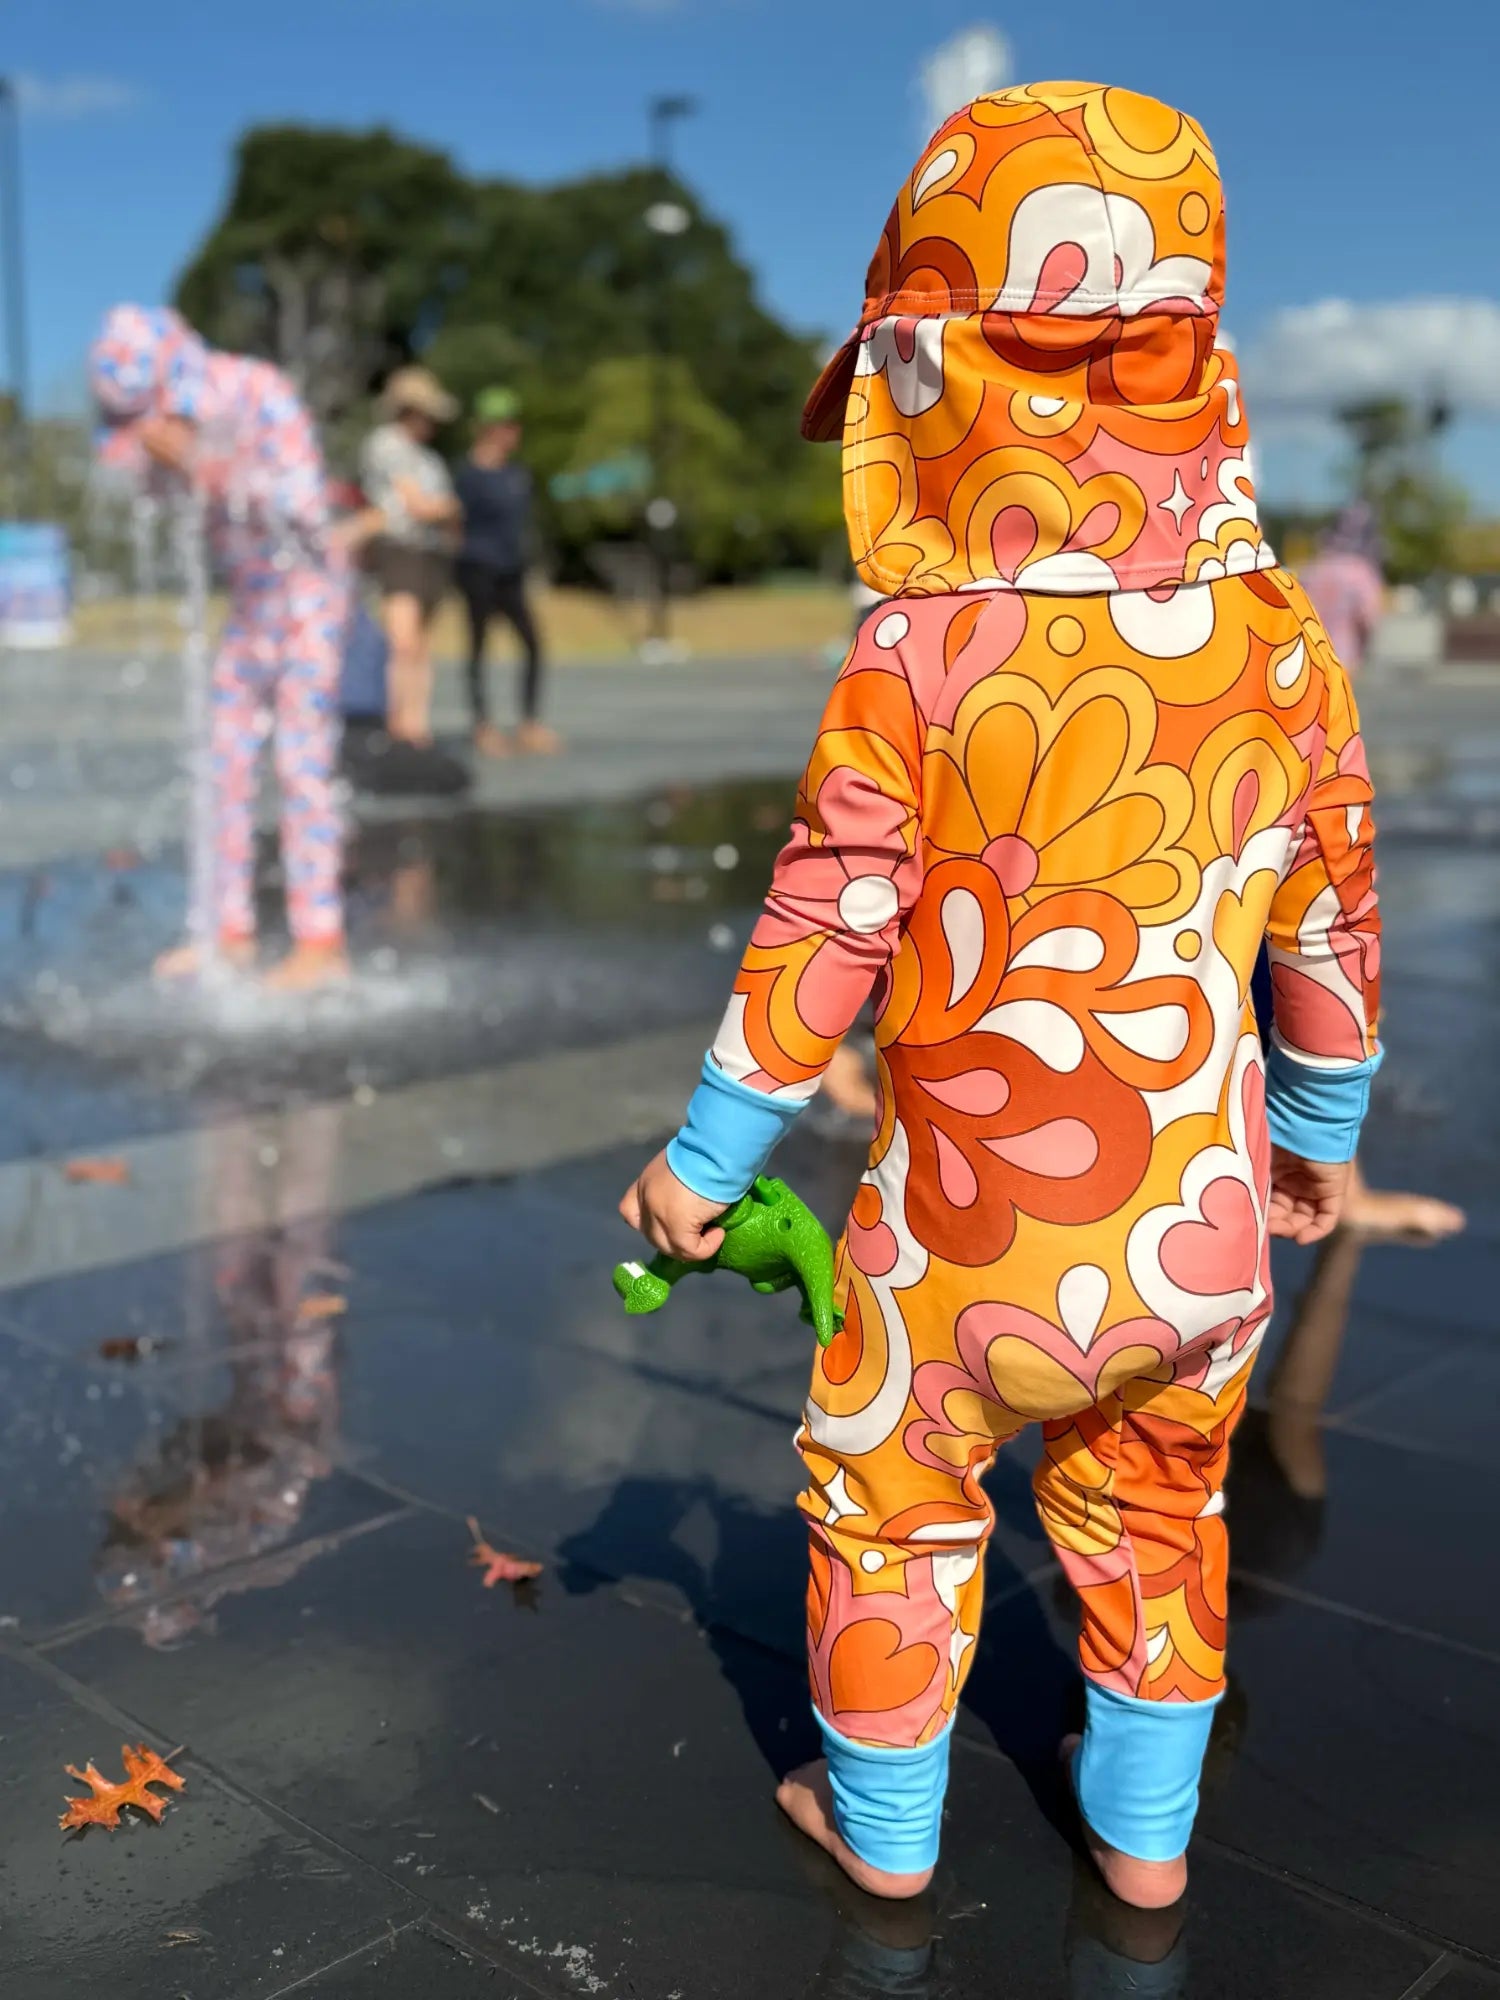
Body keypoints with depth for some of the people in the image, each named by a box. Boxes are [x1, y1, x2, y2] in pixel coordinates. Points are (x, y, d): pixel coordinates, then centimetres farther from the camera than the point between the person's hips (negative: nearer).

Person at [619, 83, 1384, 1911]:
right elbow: (1331, 928, 4)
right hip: (1206, 1224, 4)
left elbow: (824, 936, -14)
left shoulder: (919, 655, -18)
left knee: (893, 1497, 20)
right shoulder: (1280, 643, -5)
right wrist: (1323, 1129, 20)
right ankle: (1147, 1827, 42)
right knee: (1152, 1510, 25)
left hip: (975, 1228, -4)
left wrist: (704, 1160, -1)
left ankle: (883, 1824, 38)